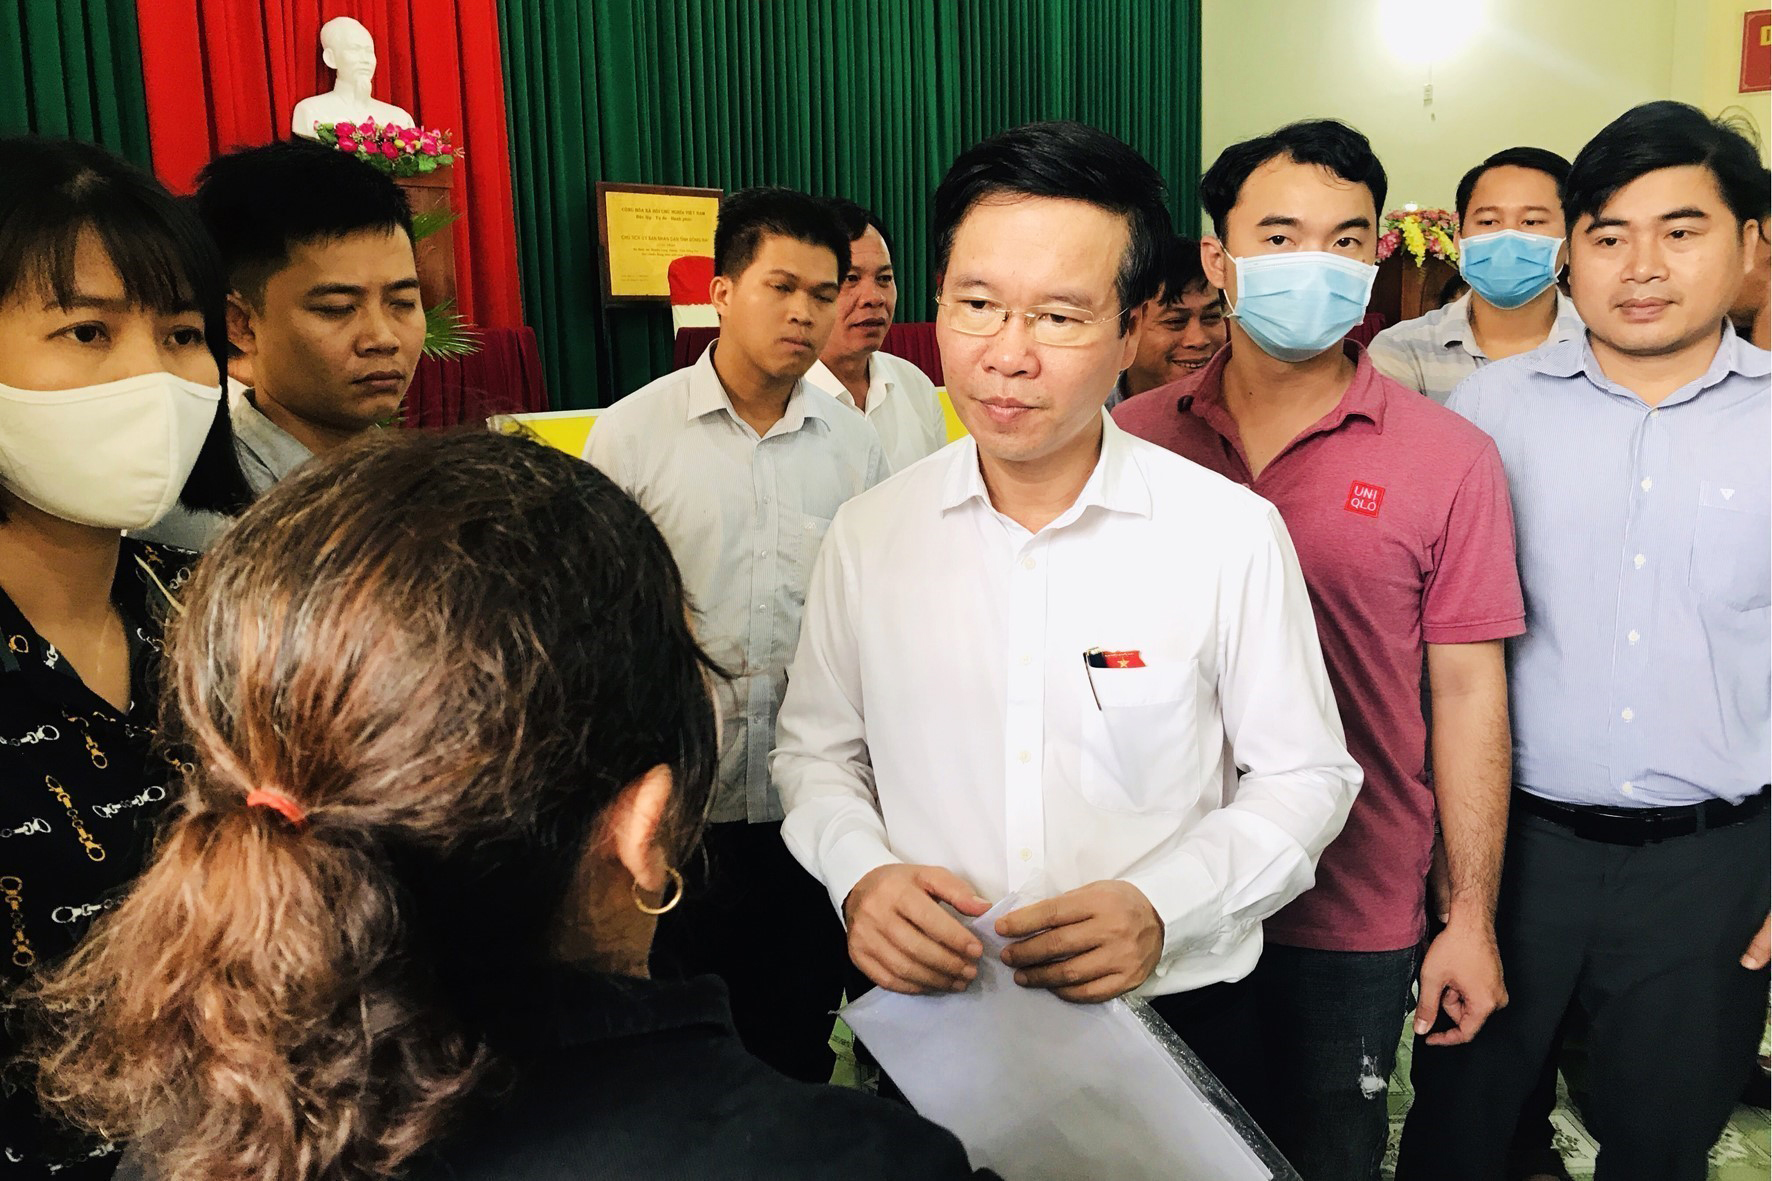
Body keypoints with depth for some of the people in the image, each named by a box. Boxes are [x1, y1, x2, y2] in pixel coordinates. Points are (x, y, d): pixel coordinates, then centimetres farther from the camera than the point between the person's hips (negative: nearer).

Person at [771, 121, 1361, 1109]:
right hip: (925, 1018, 2)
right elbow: (817, 749, 7)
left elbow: (1305, 777, -3)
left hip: (1168, 1017, -1)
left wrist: (1161, 907, -18)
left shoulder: (1231, 533, -11)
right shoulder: (868, 535, -4)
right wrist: (860, 873, -13)